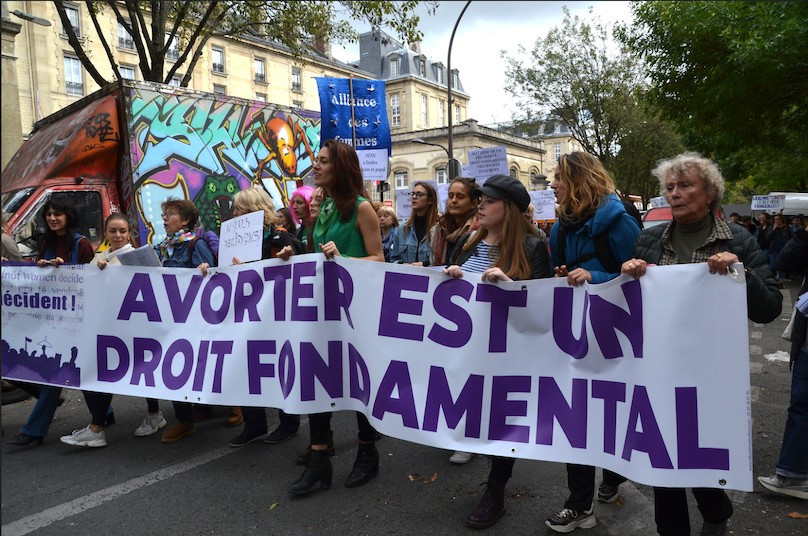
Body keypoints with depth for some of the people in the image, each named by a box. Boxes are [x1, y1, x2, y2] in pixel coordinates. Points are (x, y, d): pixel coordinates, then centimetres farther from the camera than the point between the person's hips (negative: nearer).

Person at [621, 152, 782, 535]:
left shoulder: (738, 242, -3)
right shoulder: (649, 240, 4)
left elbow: (769, 309, -7)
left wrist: (741, 273, -24)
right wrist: (629, 272, -12)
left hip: (711, 372, -2)